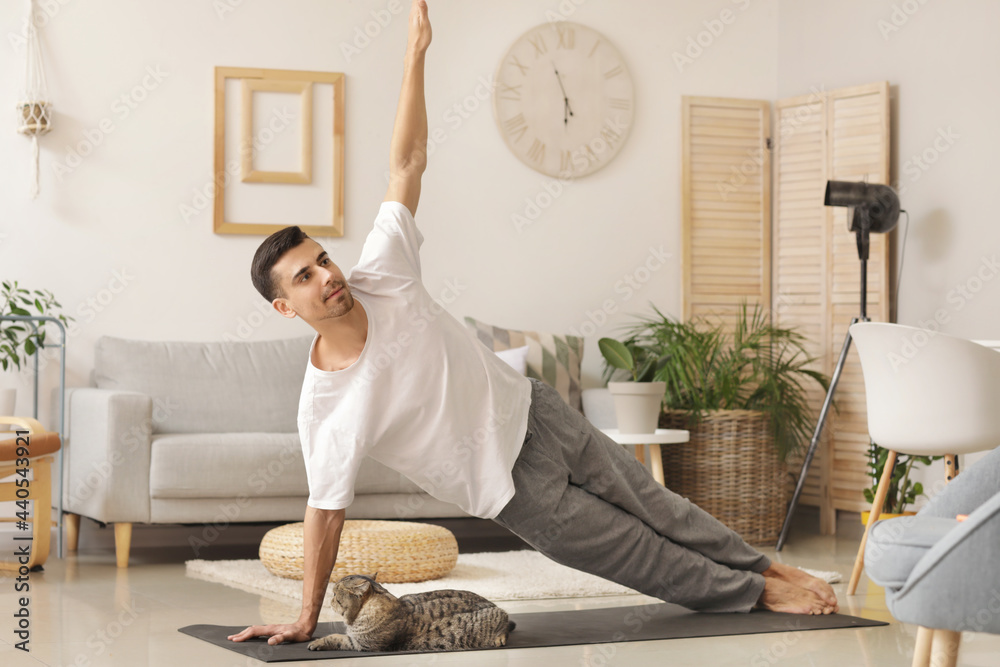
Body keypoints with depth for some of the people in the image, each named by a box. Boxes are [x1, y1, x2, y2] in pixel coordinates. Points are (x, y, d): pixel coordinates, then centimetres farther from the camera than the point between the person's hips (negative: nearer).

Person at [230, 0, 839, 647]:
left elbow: (409, 161, -14)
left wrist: (416, 52, -17)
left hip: (532, 413, 3)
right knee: (642, 557, 7)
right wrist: (307, 617, -15)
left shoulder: (380, 277, -16)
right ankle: (751, 592, 31)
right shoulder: (323, 405, -25)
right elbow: (325, 509, -17)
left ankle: (764, 568, 39)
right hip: (514, 487, -3)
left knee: (656, 507, 18)